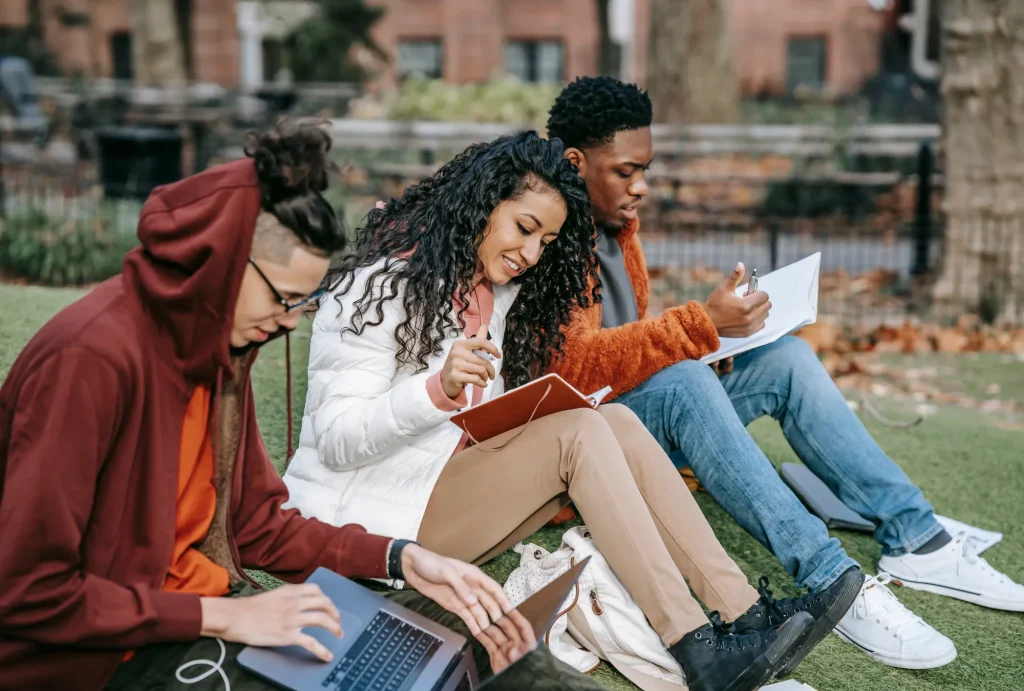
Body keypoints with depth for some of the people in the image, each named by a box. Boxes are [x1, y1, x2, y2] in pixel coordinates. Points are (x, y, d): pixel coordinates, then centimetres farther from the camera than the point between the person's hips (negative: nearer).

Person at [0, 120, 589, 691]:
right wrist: (222, 616, -23)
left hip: (204, 603, 8)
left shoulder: (221, 349, 3)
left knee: (464, 625, -2)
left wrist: (402, 559, -2)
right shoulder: (93, 360, -24)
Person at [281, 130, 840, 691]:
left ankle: (744, 614, -17)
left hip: (457, 485, 8)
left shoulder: (501, 292, 11)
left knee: (617, 423, -12)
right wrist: (438, 390, -33)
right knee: (579, 433, -24)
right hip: (375, 517, -8)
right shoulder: (385, 284, -13)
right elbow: (335, 440, -19)